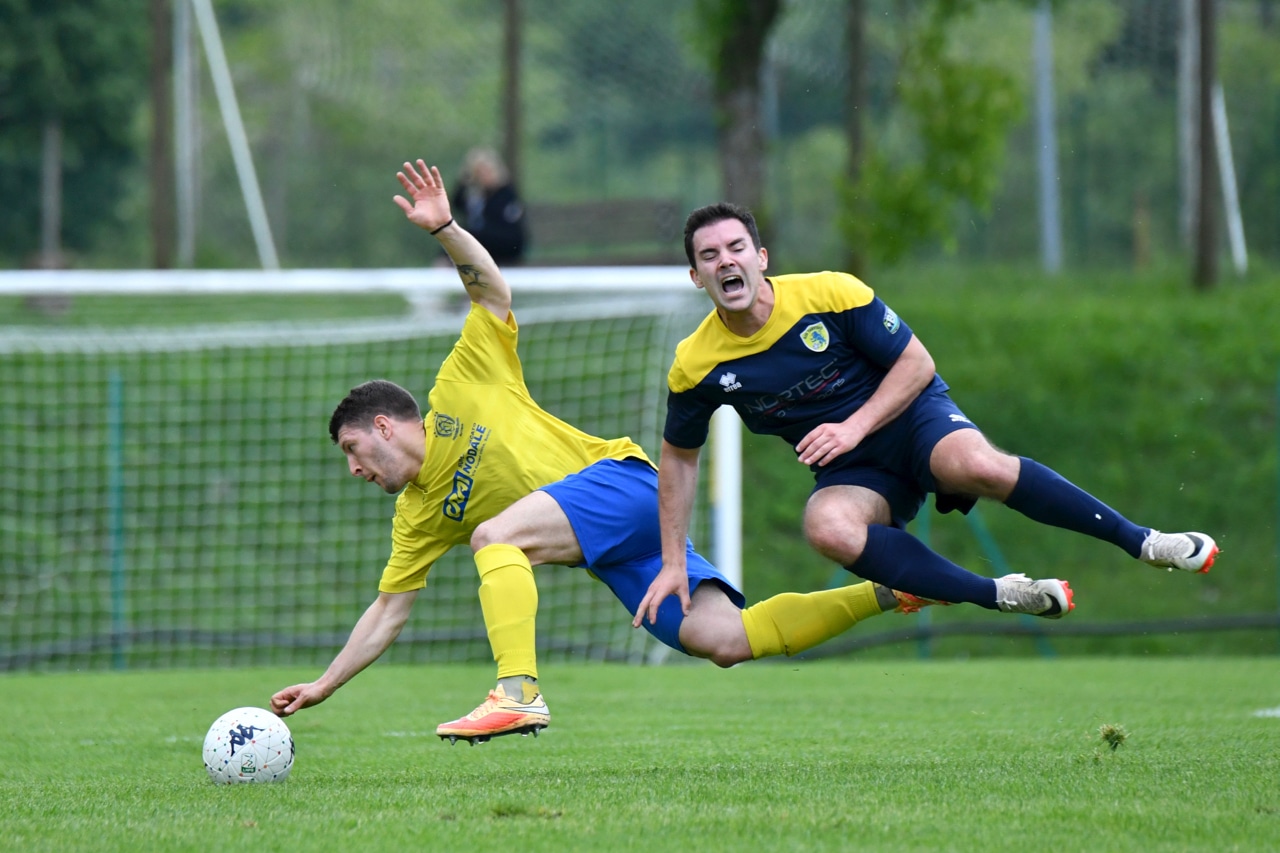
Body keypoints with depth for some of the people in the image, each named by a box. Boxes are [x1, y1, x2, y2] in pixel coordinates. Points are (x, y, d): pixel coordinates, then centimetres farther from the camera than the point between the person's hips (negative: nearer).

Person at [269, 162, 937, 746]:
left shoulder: (458, 393, 3)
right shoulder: (418, 514, 19)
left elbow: (491, 289, 1)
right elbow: (389, 610, 21)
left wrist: (445, 229, -14)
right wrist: (324, 685, 16)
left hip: (623, 480, -7)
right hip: (614, 554, 7)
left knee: (494, 536, -24)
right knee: (722, 639, -11)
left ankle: (519, 694, -38)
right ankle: (883, 592, -2)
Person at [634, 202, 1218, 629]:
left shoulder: (830, 293, -14)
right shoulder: (695, 366, -8)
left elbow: (917, 362, -7)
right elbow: (679, 456, 8)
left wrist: (855, 427, -20)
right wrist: (673, 563, 4)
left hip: (912, 415, -2)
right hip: (850, 470, 2)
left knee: (978, 465, -37)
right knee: (828, 528, -35)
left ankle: (1141, 542, -22)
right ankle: (1002, 597, -29)